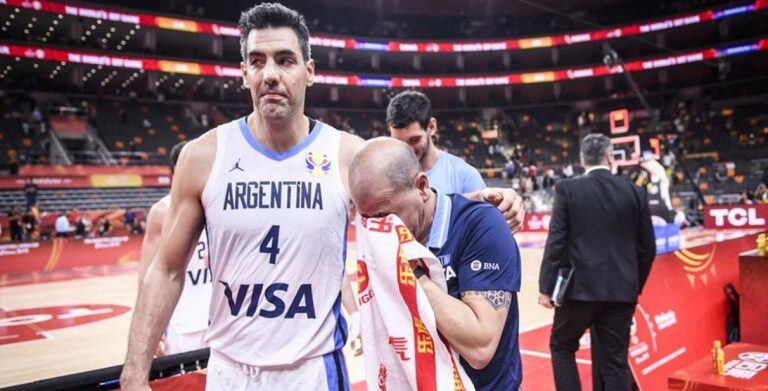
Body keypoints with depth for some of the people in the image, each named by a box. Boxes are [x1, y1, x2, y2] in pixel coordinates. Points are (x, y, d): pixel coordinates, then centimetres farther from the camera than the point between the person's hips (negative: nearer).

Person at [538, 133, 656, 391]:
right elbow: (647, 248, 7)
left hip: (581, 287, -2)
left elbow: (556, 242, -7)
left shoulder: (567, 189, -4)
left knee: (561, 346, 18)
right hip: (622, 290, 3)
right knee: (615, 360, 11)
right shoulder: (635, 192, 4)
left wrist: (546, 288, -1)